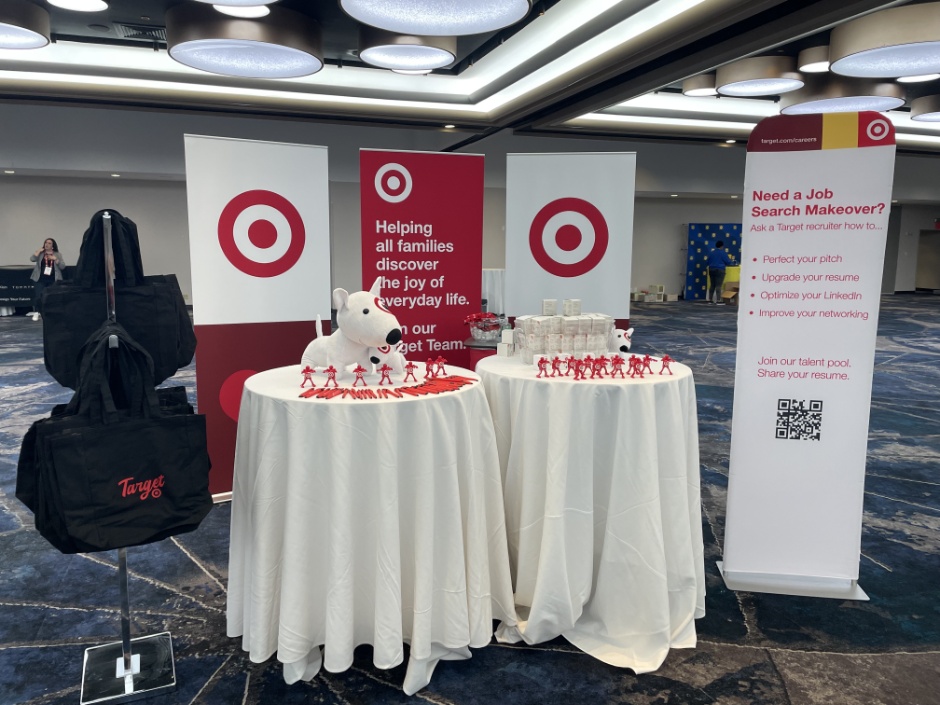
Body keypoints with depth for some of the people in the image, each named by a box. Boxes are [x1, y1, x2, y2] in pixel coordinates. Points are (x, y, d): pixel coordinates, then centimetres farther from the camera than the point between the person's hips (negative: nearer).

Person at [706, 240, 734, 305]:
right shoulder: (723, 253, -7)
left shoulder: (711, 253, 10)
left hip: (711, 270, 6)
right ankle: (718, 300, -9)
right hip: (719, 270, -6)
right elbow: (728, 262, -5)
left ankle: (710, 300, 10)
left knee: (712, 285, 9)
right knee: (718, 285, -7)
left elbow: (708, 262, 16)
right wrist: (731, 260, 15)